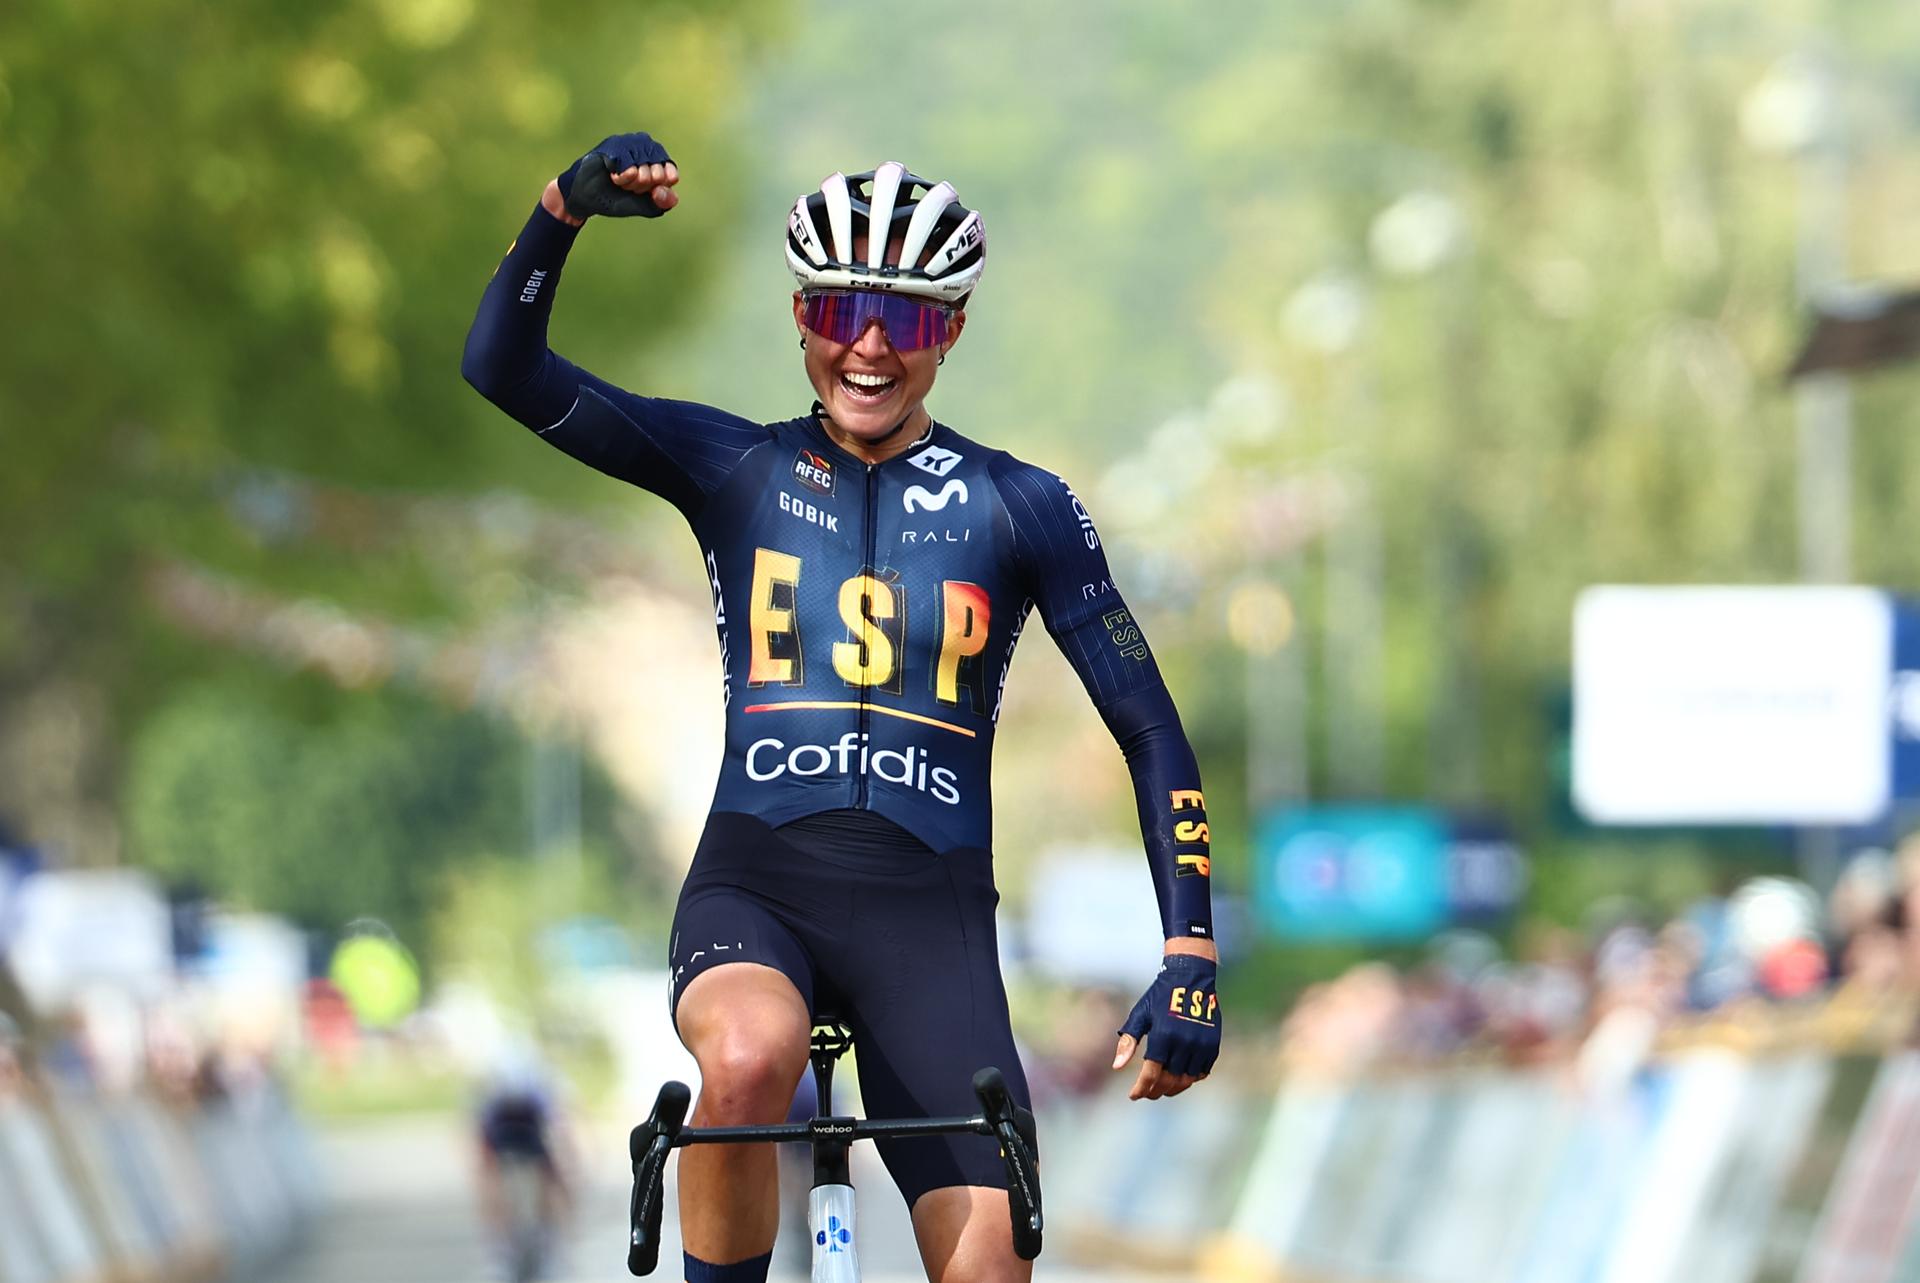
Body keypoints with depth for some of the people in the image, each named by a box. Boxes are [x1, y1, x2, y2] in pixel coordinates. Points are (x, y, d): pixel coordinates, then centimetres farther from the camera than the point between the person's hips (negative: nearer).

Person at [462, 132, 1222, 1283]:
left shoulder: (1019, 507, 5)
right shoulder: (736, 469, 6)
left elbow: (1150, 731, 6)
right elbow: (503, 366, -2)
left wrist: (1190, 959, -4)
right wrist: (569, 203, -19)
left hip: (932, 915, 1)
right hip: (754, 885, -1)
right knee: (749, 1061, -36)